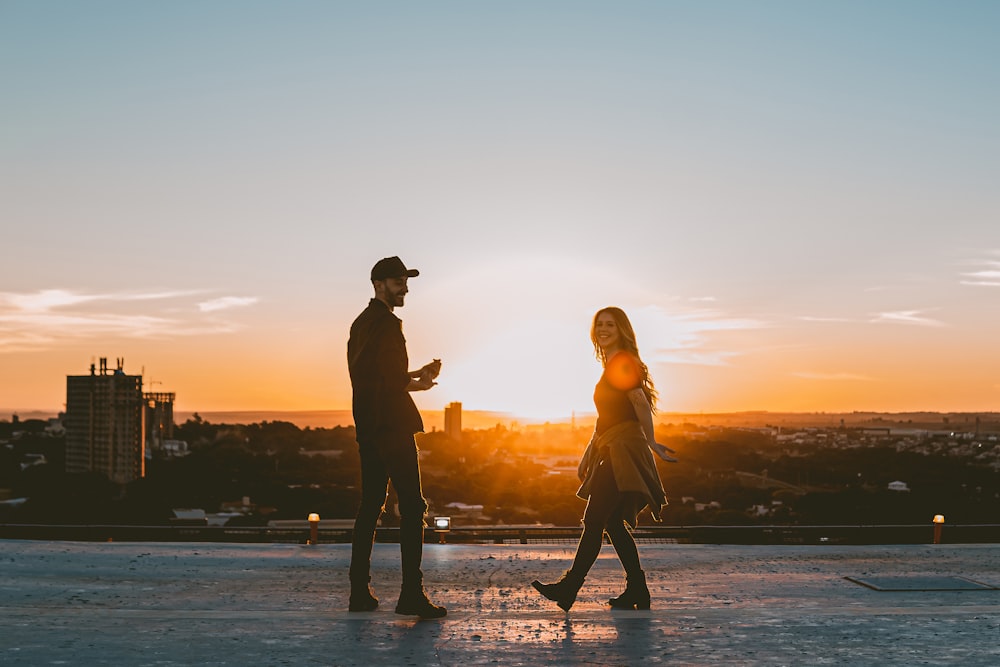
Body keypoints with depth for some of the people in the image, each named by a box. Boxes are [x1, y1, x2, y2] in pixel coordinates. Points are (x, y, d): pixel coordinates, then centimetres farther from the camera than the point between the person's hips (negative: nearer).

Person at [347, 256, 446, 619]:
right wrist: (417, 382, -6)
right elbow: (389, 379, -20)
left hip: (367, 426, 10)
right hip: (391, 424, -10)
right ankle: (411, 593, -9)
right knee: (411, 506, -8)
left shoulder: (362, 322, 19)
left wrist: (414, 375, 12)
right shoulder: (386, 323, -11)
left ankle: (360, 591, 15)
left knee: (370, 505, 12)